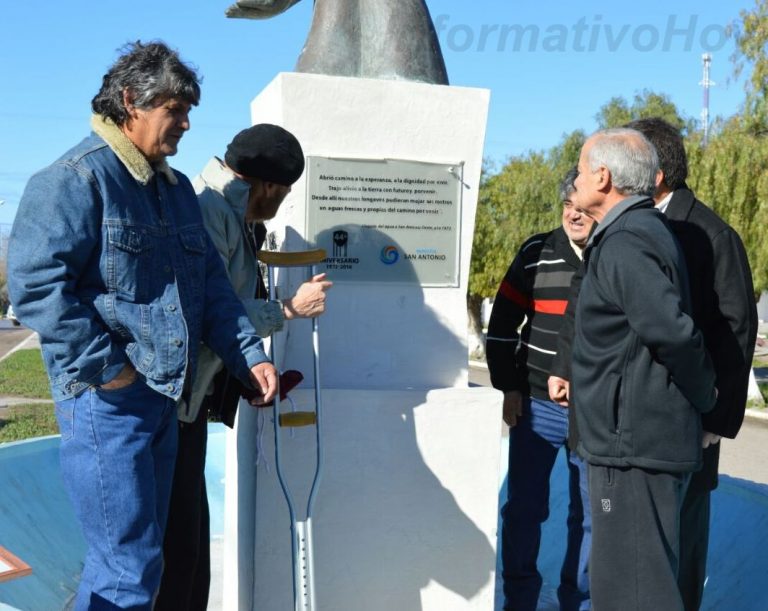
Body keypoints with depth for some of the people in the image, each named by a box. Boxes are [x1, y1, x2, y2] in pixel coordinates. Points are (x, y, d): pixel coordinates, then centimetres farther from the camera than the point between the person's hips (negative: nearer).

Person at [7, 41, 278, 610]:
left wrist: (250, 357, 5)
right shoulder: (75, 179, -10)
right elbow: (35, 284, -19)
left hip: (164, 394, 9)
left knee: (129, 556, 18)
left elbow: (212, 285, 16)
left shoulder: (177, 189, 16)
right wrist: (105, 367, -18)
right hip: (107, 399, -8)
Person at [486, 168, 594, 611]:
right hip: (537, 407, 1)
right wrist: (508, 387, -1)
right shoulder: (536, 254, 0)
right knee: (524, 509, 7)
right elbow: (502, 325, 5)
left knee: (589, 516, 10)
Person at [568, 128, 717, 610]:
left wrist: (704, 396, -10)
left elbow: (674, 332, -26)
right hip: (645, 439, 11)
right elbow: (672, 330, 20)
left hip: (635, 445, -11)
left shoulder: (624, 243, -18)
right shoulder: (646, 229, 14)